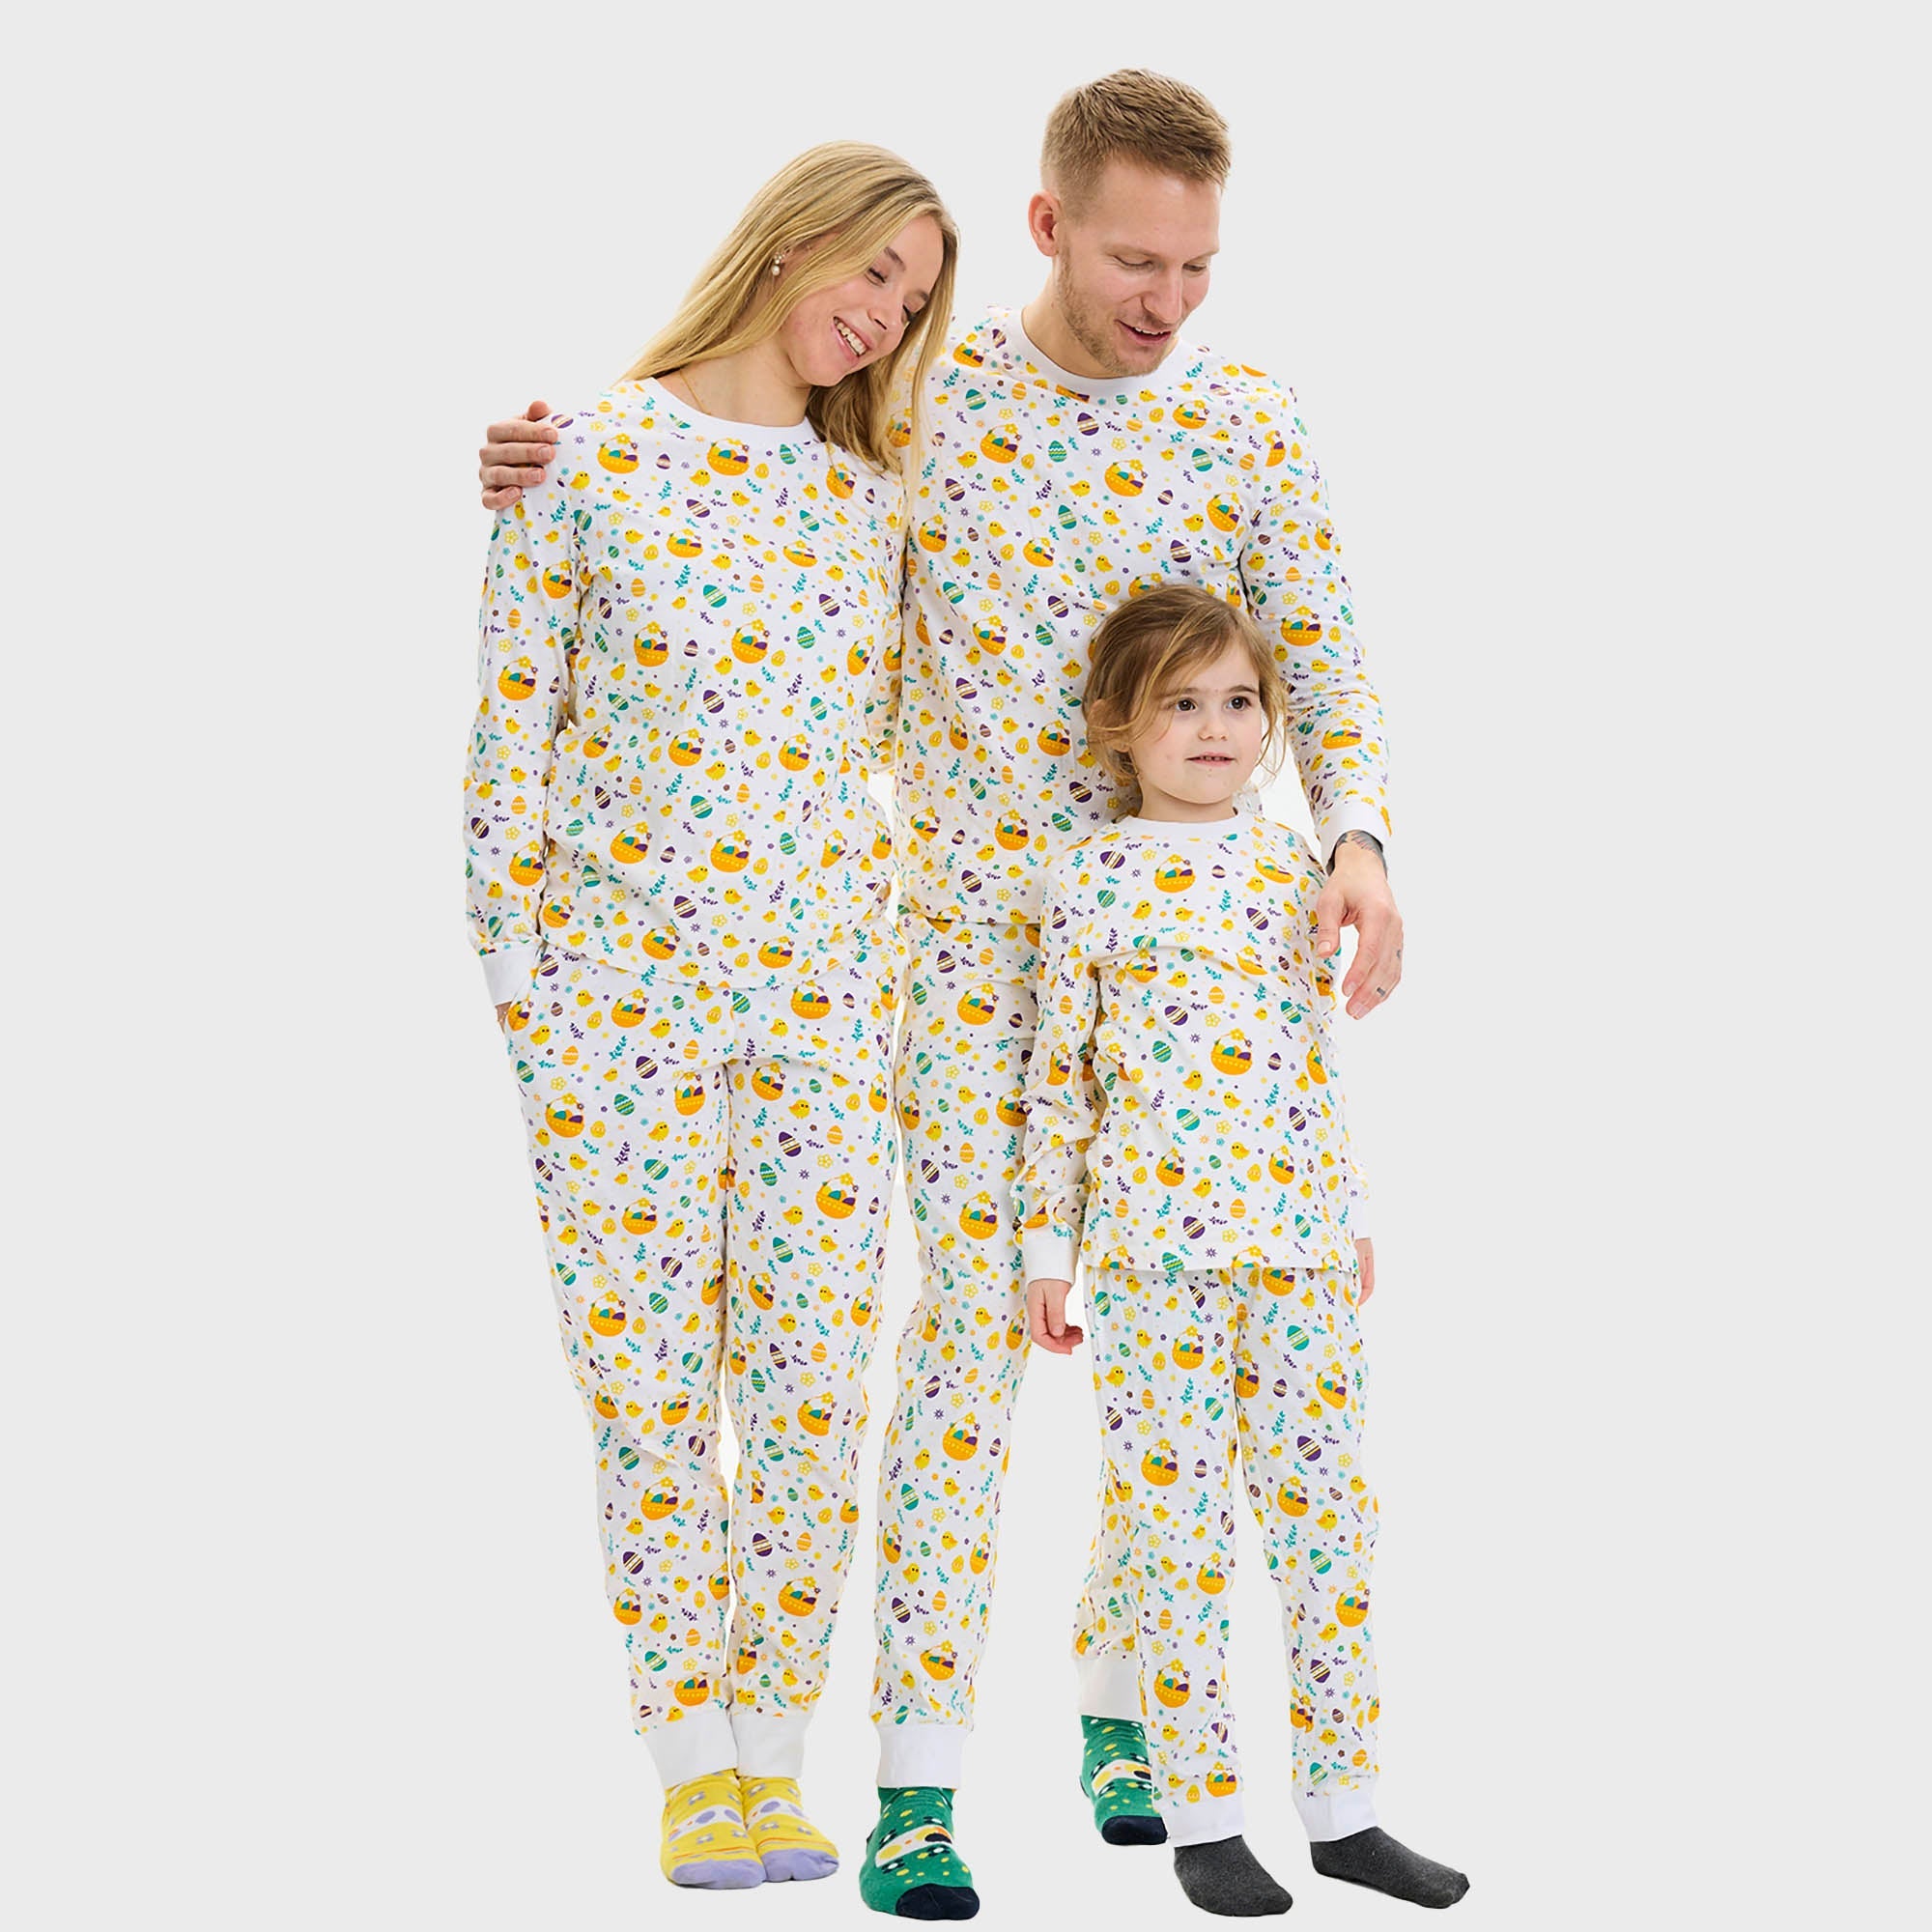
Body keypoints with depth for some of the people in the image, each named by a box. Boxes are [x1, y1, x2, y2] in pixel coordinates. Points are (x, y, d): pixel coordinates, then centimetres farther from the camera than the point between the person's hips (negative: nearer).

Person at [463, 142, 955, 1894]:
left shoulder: (871, 494, 10)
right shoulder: (585, 460, -3)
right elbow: (513, 730, -3)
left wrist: (918, 981, 11)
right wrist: (517, 981, -5)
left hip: (829, 987, 4)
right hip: (623, 984, -3)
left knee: (814, 1373, 3)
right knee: (649, 1374, 1)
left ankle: (773, 1754, 15)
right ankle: (688, 1763, 12)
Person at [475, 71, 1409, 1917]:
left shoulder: (1248, 422, -1)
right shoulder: (916, 398, -4)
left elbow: (1324, 673, -3)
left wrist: (1358, 844, -22)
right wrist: (544, 470, -10)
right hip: (973, 931, -2)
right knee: (978, 1307, -10)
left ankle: (1121, 1702, 25)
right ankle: (915, 1782, -6)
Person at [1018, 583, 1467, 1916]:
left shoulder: (1290, 861, 10)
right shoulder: (1093, 880, -2)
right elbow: (1061, 1078, 1)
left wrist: (1350, 1213, 17)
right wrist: (1048, 1248, 0)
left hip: (1302, 1239, 4)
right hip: (1155, 1248, -4)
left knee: (1328, 1508, 6)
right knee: (1180, 1520, 0)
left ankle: (1344, 1805, 17)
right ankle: (1202, 1814, 11)